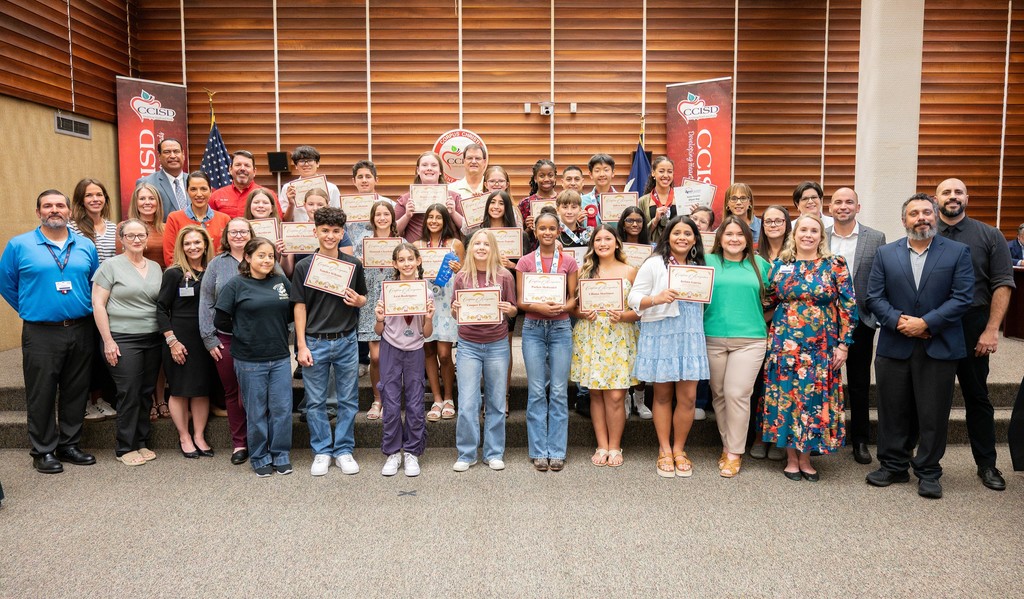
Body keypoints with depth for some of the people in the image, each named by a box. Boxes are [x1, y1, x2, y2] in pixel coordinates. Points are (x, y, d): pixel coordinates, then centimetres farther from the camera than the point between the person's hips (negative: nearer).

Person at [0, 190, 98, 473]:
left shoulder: (86, 246, 8)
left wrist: (89, 310, 10)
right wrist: (30, 311, 8)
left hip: (81, 331, 3)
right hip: (41, 334, -3)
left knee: (76, 392, 10)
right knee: (42, 394, 1)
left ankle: (69, 444, 23)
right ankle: (43, 451, 14)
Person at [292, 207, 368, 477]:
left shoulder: (353, 265, 4)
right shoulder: (304, 266, -1)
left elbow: (363, 299, 14)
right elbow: (300, 307, -2)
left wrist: (357, 300, -11)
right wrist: (301, 346, -6)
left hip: (346, 341, 2)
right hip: (315, 342, -1)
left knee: (348, 400, 8)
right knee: (315, 402, 7)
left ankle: (344, 450, 21)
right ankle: (321, 452, 21)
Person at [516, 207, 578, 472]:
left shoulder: (568, 262, 5)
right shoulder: (525, 262, 4)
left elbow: (574, 298, 7)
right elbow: (519, 301, 2)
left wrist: (562, 306, -15)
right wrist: (538, 306, -17)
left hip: (561, 328, 0)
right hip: (533, 329, 0)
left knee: (559, 391, 2)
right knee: (536, 392, 3)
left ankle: (557, 451, 11)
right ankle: (539, 451, 11)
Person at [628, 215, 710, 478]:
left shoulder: (700, 267, 13)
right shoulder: (654, 264, -1)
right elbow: (634, 297, -6)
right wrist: (657, 298, -22)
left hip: (690, 335, 3)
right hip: (660, 334, -3)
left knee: (688, 396, 1)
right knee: (663, 395, 6)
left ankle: (679, 450, 18)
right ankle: (665, 450, 19)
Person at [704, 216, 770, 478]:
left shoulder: (759, 264, 9)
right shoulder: (707, 262, 6)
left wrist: (760, 321, 4)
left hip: (749, 340, -1)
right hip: (713, 338, 1)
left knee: (737, 394, -7)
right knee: (719, 395, 7)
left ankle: (734, 453, 5)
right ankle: (728, 445, 22)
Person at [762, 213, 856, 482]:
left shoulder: (835, 265, 0)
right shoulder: (779, 265, 4)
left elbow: (848, 306, -1)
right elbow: (767, 303, 12)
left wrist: (843, 344, -4)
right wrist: (771, 337, 5)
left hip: (821, 346, -1)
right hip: (785, 344, 1)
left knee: (815, 397, 3)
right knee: (786, 395, 3)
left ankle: (805, 456, 17)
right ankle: (791, 457, 16)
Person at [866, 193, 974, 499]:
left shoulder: (958, 252, 2)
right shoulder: (885, 253, 6)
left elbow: (962, 298, -6)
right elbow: (874, 297, 2)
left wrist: (926, 323, -15)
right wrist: (898, 321, -14)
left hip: (939, 347, -1)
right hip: (894, 346, 2)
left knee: (933, 413, 5)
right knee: (893, 411, 9)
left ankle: (928, 472, 19)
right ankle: (893, 466, 24)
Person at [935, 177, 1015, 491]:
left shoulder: (989, 236, 2)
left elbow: (1003, 284, -2)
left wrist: (992, 330, -9)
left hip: (971, 327, 0)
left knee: (977, 395, 9)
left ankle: (987, 464, 22)